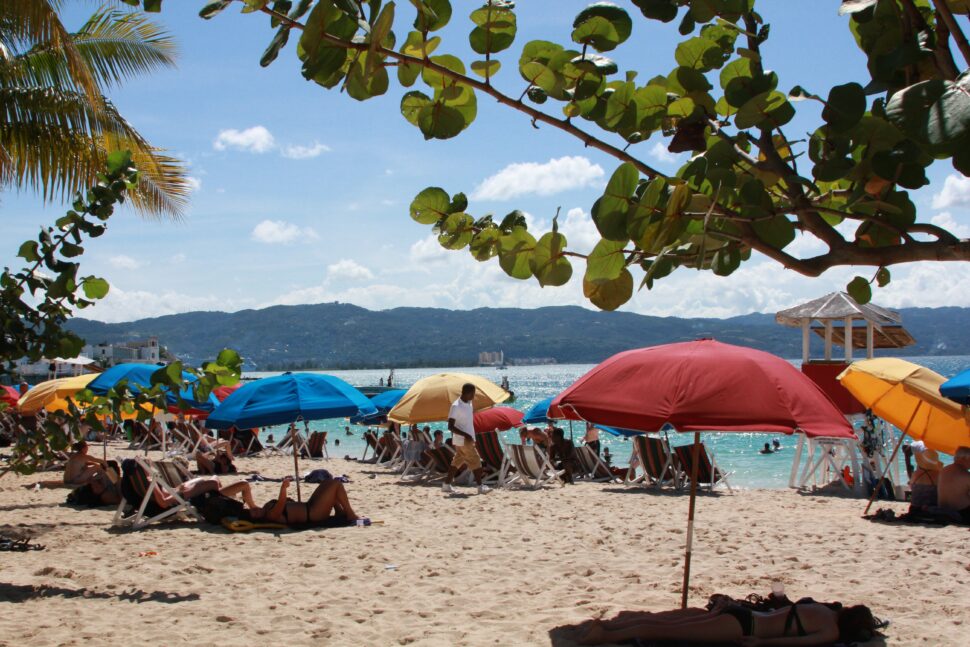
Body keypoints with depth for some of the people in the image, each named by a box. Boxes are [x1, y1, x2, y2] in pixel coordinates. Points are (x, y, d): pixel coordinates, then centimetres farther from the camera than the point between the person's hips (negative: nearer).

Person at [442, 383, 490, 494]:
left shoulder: (469, 404, 8)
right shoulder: (456, 406, -19)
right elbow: (450, 426, -20)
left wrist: (471, 436, 17)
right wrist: (465, 435, -26)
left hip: (468, 439, 9)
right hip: (462, 440, -9)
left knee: (457, 462, 12)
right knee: (475, 462, -6)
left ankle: (446, 485, 17)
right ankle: (480, 486, 0)